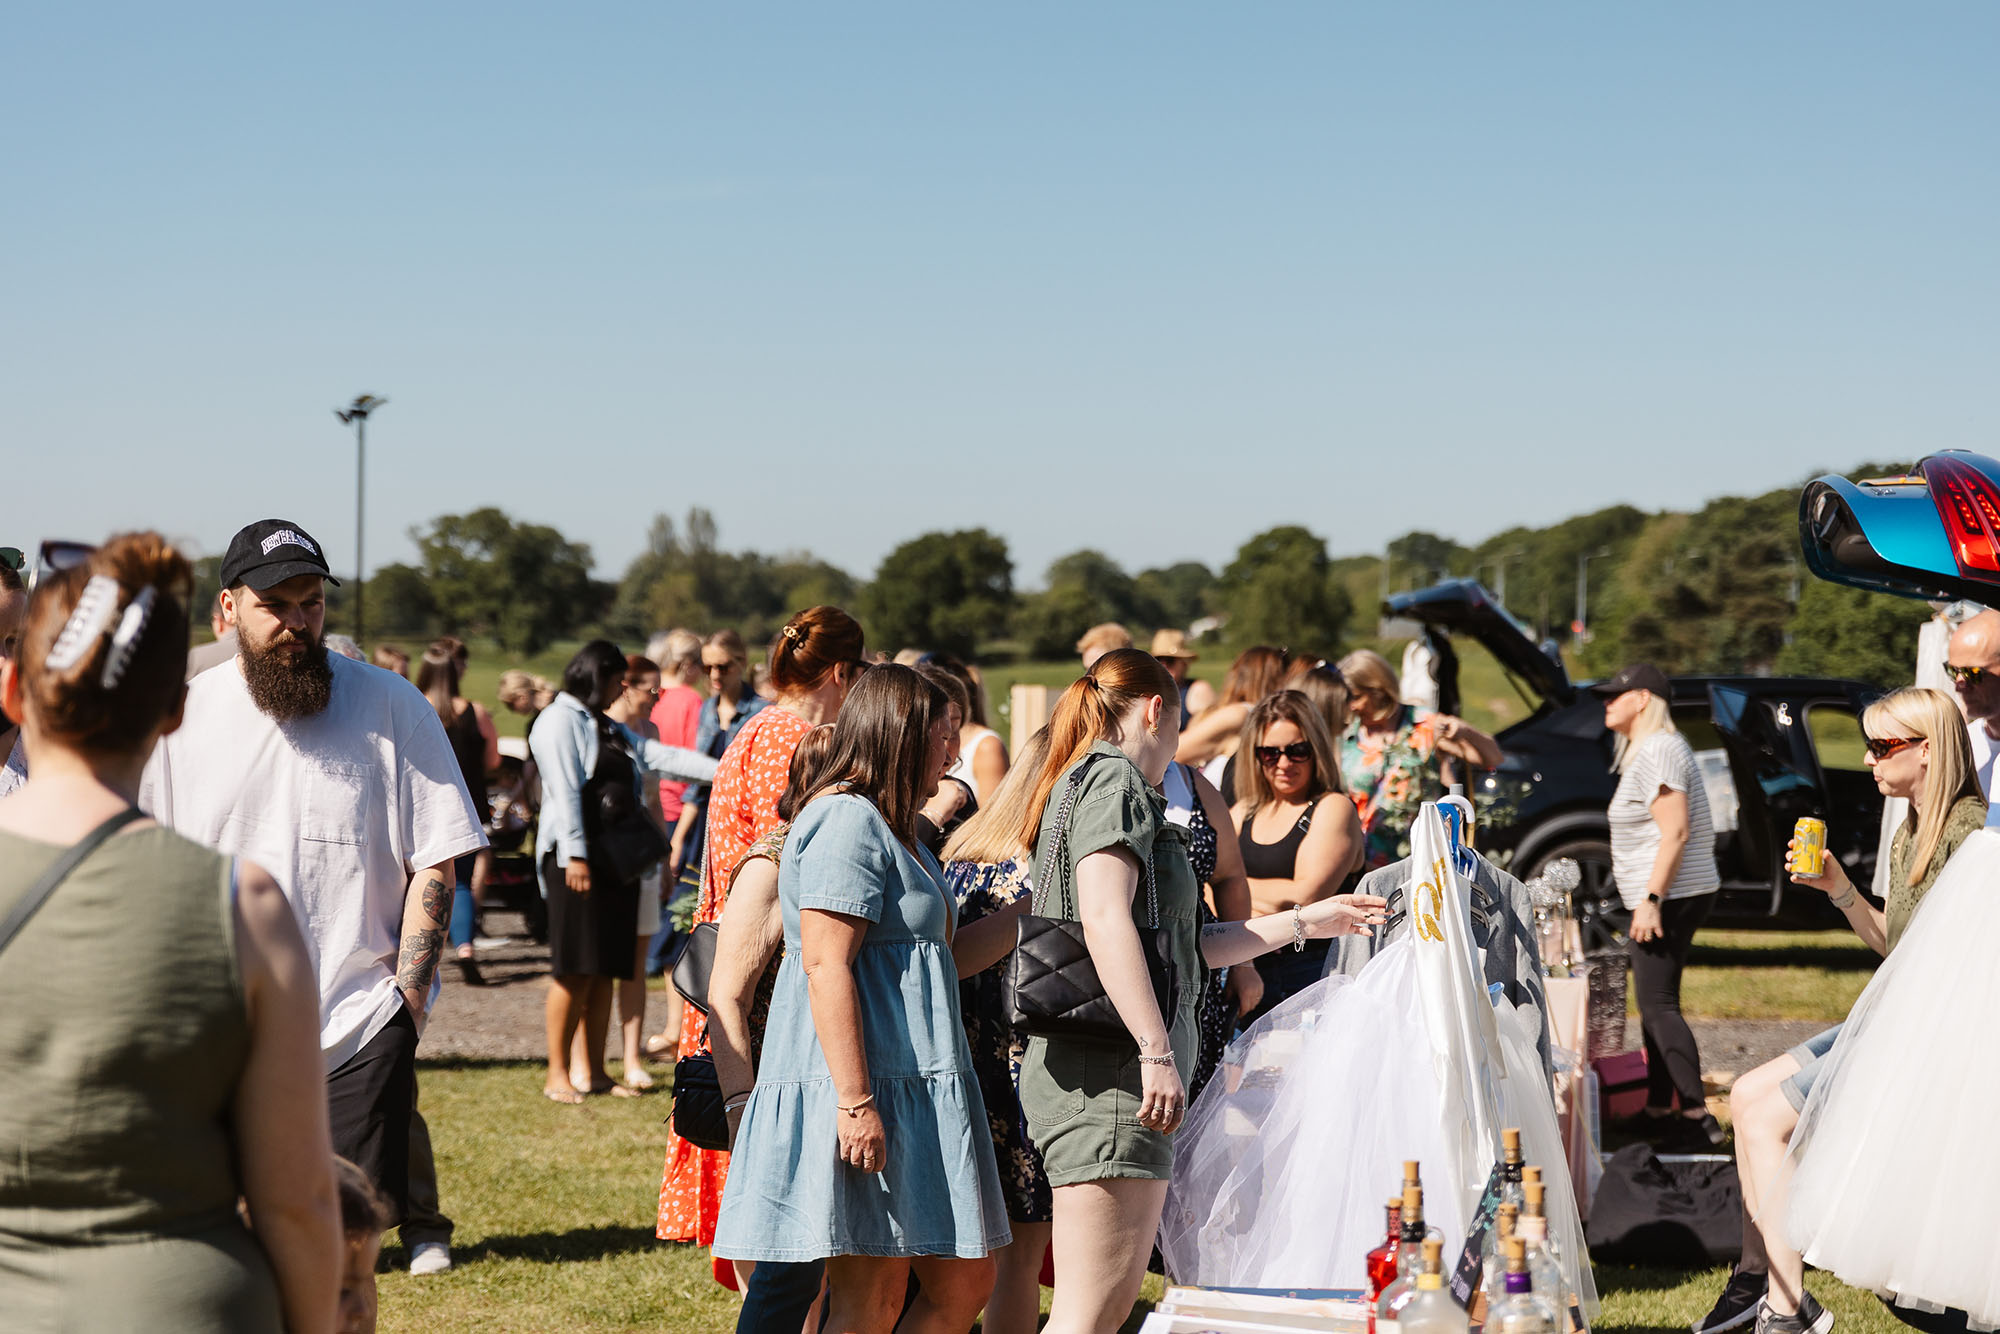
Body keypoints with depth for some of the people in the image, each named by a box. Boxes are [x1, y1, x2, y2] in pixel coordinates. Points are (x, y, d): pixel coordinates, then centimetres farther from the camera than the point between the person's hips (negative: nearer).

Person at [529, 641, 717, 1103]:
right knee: (575, 970, -8)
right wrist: (574, 856, -20)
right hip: (578, 858, -8)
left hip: (616, 859, 8)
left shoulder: (608, 726, 21)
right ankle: (557, 1074, -4)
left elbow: (659, 757, 16)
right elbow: (564, 791, -13)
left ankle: (595, 1071, 12)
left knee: (605, 970, 7)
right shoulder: (560, 720, -6)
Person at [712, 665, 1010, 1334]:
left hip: (914, 1091, 11)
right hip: (865, 1087, -11)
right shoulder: (847, 820, -11)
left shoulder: (888, 826, 24)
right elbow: (826, 965, -20)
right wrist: (856, 1100, -25)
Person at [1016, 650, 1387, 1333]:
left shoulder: (1079, 787, 26)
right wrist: (1158, 1053, -24)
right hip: (1109, 1072, -10)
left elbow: (1178, 949, 29)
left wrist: (1304, 921, 33)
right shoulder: (1115, 780, -5)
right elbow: (1105, 920, -20)